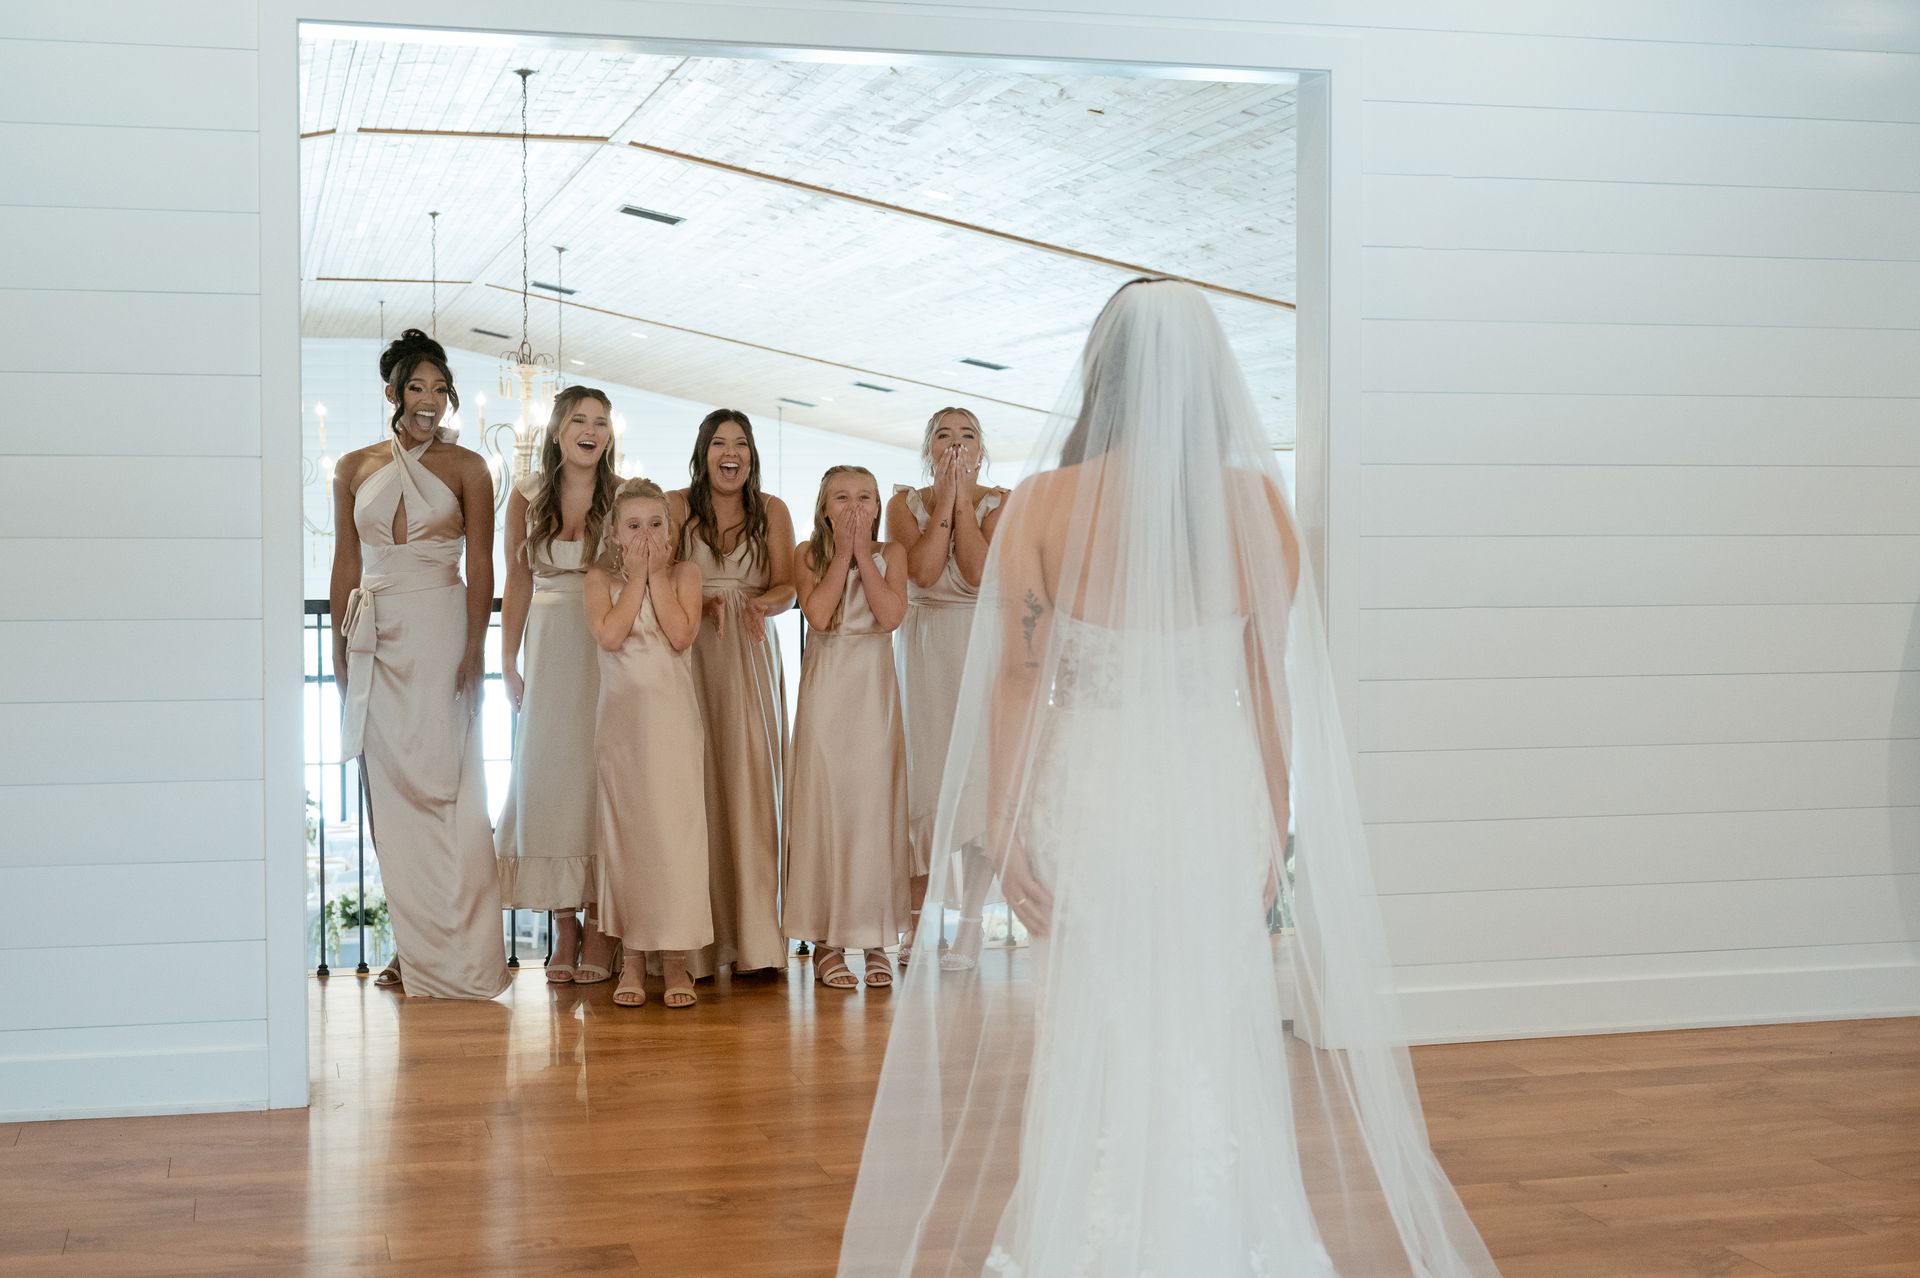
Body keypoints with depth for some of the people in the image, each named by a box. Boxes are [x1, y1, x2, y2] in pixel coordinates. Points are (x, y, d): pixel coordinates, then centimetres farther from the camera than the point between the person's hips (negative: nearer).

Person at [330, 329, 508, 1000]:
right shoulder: (355, 468, 12)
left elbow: (481, 566, -2)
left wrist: (474, 650, -12)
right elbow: (346, 565, 13)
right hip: (376, 636, 4)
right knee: (389, 788, 3)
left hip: (440, 629, -4)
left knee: (440, 781, -7)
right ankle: (414, 945, 10)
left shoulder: (466, 467, 3)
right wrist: (341, 650, 8)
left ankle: (455, 953, -2)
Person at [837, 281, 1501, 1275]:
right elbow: (1274, 684, 0)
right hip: (1218, 793, 1)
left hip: (1089, 792, -1)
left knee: (1093, 1040, 11)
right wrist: (1274, 821, 9)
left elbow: (1014, 678, -7)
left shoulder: (1043, 504, -9)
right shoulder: (1257, 504, -4)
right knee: (1218, 1037, 13)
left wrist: (1003, 822, -1)